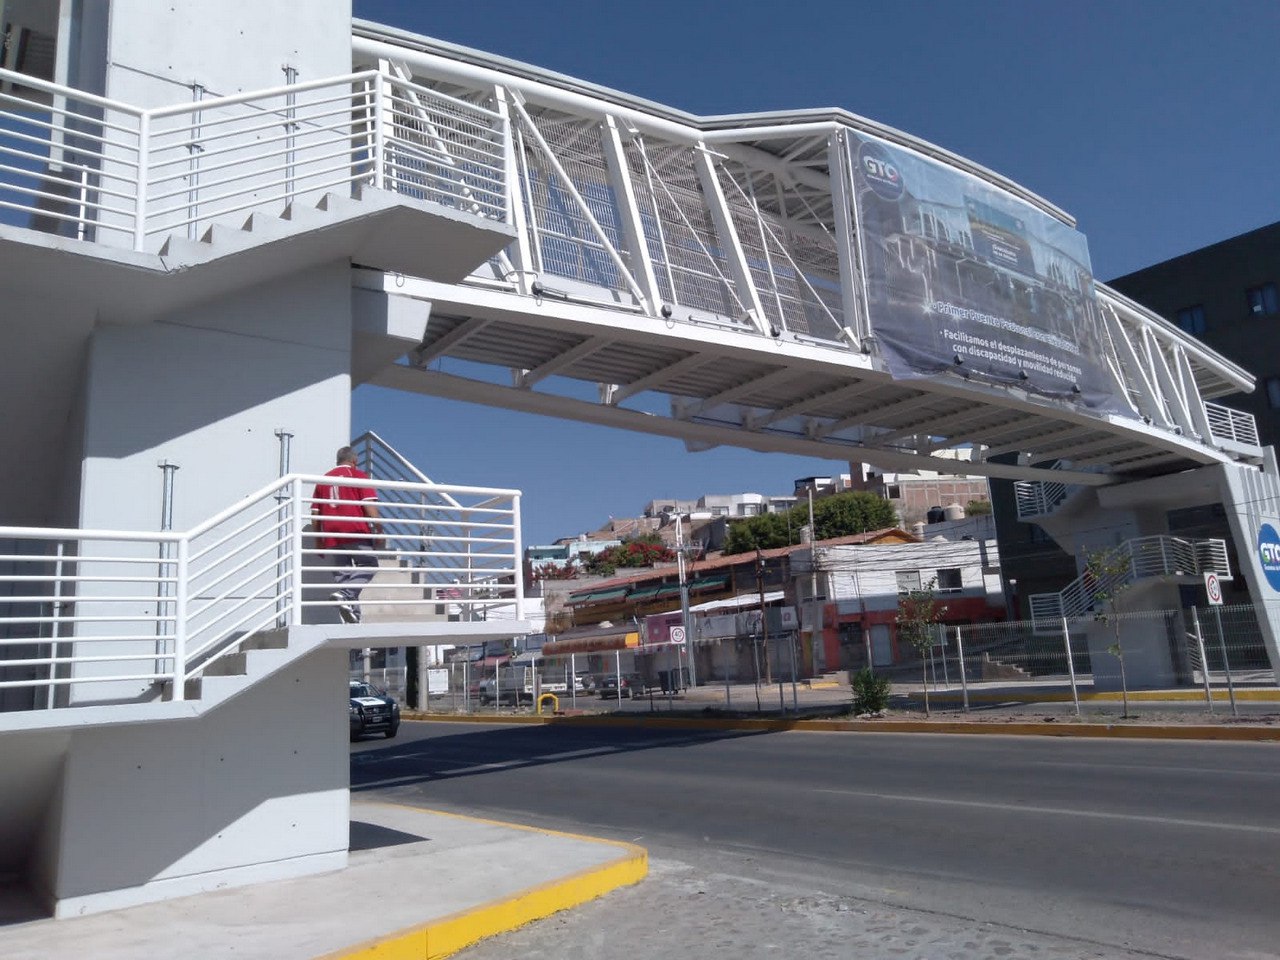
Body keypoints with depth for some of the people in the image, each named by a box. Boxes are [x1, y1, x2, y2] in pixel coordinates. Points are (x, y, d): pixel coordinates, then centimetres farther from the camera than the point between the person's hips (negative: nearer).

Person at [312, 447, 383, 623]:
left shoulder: (323, 480, 18)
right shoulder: (359, 475, 5)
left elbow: (315, 513, 16)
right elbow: (369, 505, -6)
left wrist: (319, 540, 21)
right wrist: (378, 530, -5)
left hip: (331, 536, 5)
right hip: (356, 532, -5)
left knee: (342, 573, 8)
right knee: (368, 565, 5)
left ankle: (352, 617, 4)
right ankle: (344, 594, -19)